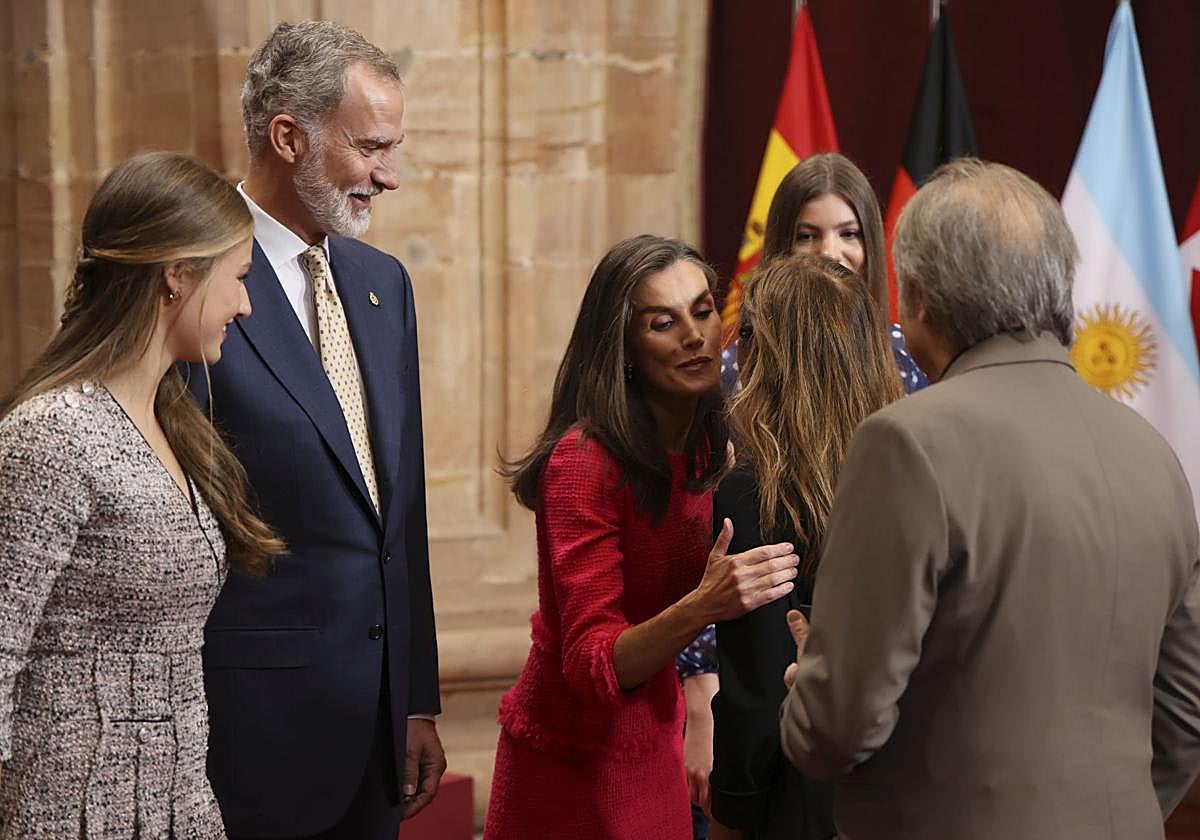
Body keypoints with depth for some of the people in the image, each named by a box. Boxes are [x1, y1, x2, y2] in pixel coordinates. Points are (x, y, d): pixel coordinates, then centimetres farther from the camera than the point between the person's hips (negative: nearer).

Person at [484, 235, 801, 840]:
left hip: (654, 749, 7)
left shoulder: (703, 447, 1)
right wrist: (702, 607, -40)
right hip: (573, 765, -7)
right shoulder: (584, 461, -22)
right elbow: (593, 668, -25)